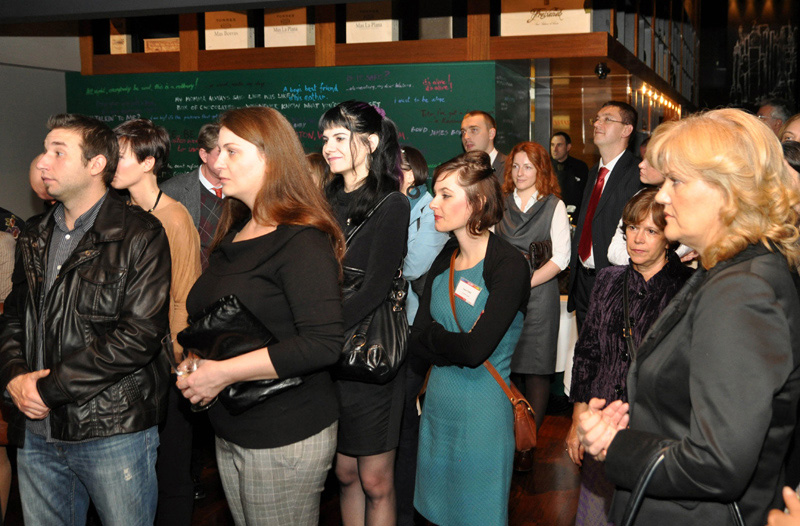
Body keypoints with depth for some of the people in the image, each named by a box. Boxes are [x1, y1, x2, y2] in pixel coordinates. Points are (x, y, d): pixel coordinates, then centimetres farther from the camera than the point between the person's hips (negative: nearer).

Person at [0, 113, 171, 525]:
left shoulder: (141, 236, -9)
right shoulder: (35, 237, 13)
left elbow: (140, 335, -18)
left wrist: (49, 387, -16)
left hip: (115, 432, -6)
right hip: (37, 432, 6)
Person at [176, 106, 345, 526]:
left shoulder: (302, 241, -16)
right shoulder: (234, 235, 12)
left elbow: (323, 343, -27)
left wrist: (224, 372, -23)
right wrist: (195, 363, 3)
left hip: (286, 440, -8)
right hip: (230, 435, 8)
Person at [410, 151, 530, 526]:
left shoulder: (508, 265, -17)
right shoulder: (444, 261, 4)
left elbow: (475, 349, -24)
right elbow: (417, 341, -1)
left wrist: (433, 335, -8)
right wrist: (456, 347, -16)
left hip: (483, 411, -6)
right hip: (437, 405, 7)